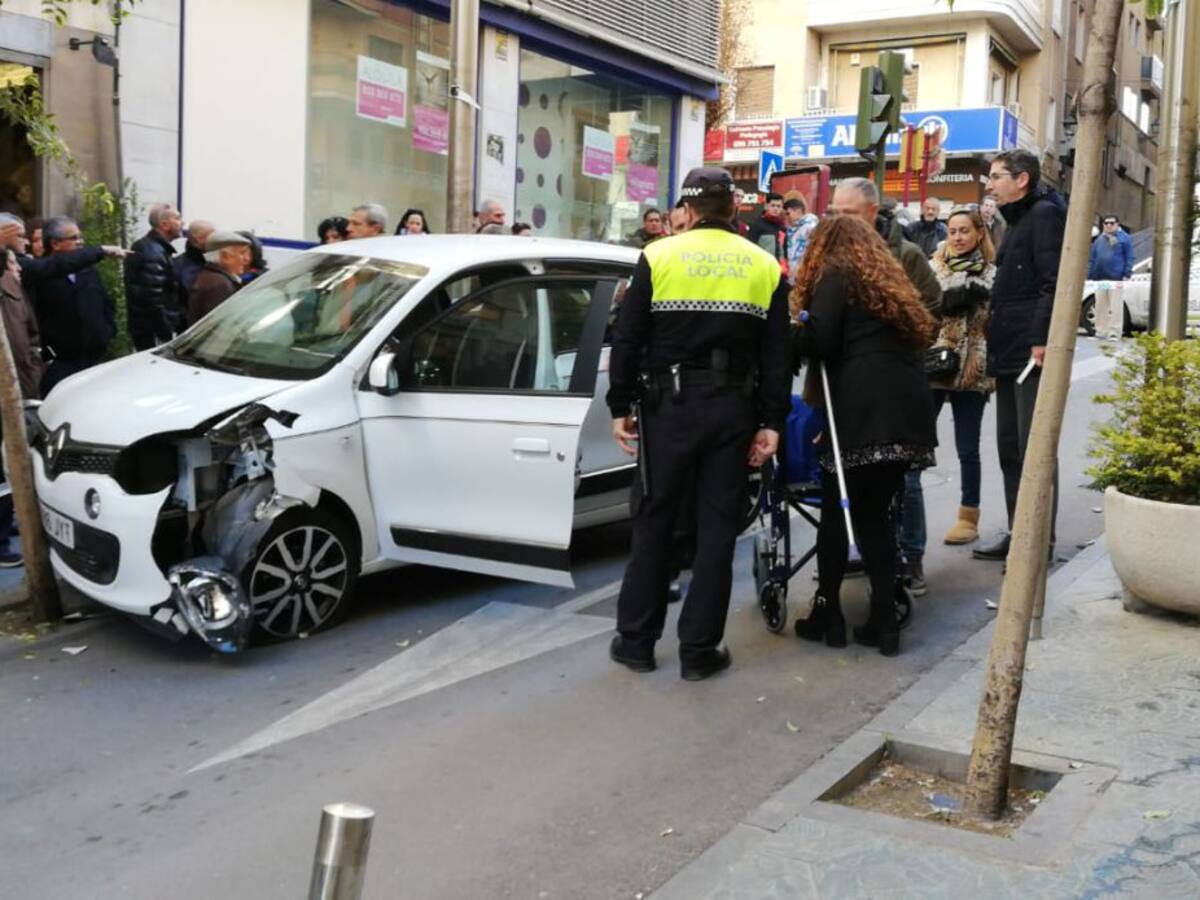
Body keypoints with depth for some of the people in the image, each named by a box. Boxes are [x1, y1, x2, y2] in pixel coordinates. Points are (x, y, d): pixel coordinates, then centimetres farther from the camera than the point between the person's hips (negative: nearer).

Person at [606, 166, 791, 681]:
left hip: (670, 405, -1)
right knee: (717, 528, 6)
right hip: (734, 409, 1)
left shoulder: (658, 256, -2)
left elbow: (627, 339, -4)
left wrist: (620, 406, 3)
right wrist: (771, 422, 3)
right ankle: (699, 650, 10)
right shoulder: (764, 266, 3)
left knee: (654, 521, 10)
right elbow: (776, 354, 0)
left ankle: (635, 639, 16)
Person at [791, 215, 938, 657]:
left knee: (837, 510, 5)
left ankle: (828, 614, 12)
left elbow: (820, 341, -7)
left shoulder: (835, 276, 6)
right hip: (909, 408, 7)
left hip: (865, 410, -6)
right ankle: (884, 620, 7)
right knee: (875, 513, 11)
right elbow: (918, 335, 24)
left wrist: (792, 338, 13)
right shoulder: (890, 279, 27)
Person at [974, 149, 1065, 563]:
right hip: (1010, 353, 10)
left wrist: (1041, 340, -24)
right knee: (1010, 447, 12)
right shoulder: (1018, 219, 22)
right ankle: (1018, 532, 20)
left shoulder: (1045, 214, -8)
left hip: (1033, 353, -10)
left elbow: (1053, 283, -18)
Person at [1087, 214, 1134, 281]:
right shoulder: (1099, 239, 16)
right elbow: (1092, 259, 17)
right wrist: (1090, 277, 11)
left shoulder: (1125, 238, 2)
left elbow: (1129, 258, -2)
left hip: (1116, 278, -5)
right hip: (1098, 278, 5)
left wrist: (1127, 275, -9)